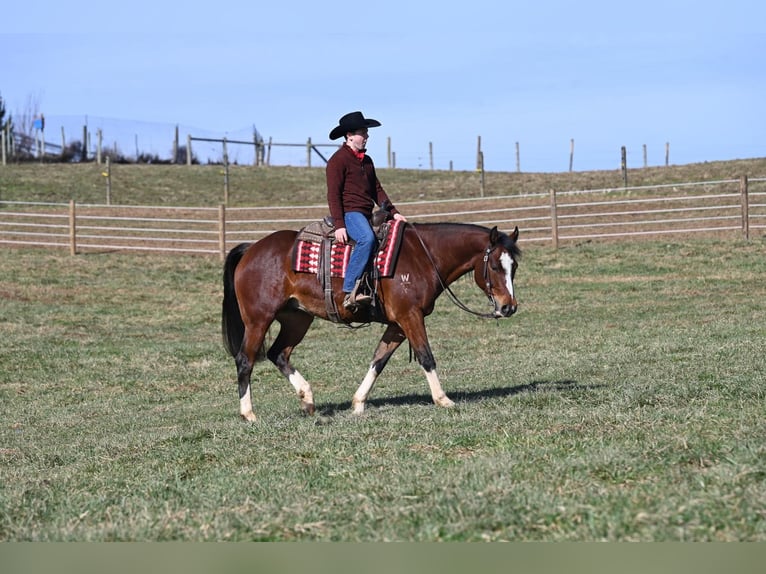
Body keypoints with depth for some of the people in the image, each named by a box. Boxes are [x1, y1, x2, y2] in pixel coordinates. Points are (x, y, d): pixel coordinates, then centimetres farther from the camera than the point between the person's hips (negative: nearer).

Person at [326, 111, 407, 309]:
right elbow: (333, 194, -11)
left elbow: (377, 190, 24)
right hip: (349, 212, -10)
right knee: (367, 239, -35)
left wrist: (393, 212, 11)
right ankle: (349, 291, -39)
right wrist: (339, 225, -19)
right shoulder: (339, 159, -6)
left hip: (366, 215, 10)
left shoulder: (366, 161, 21)